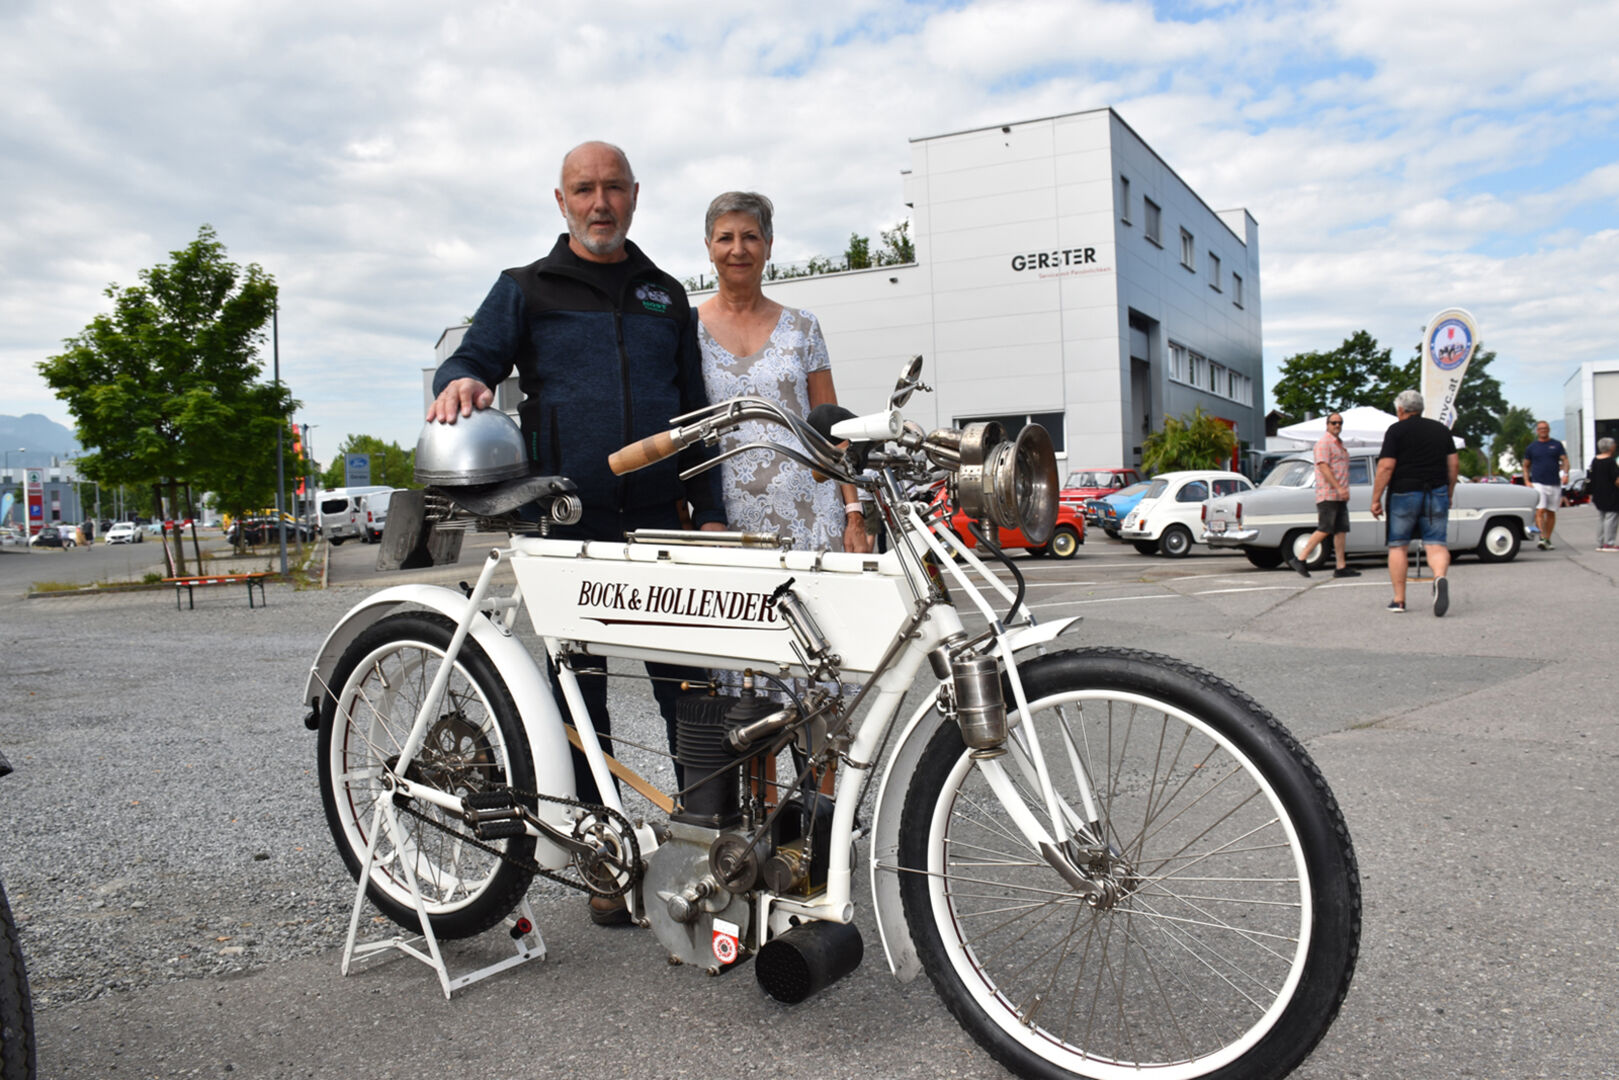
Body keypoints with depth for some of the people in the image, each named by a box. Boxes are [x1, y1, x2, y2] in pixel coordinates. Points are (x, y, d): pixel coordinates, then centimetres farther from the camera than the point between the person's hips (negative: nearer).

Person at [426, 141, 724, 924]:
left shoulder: (666, 296, 18)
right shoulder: (526, 289, 11)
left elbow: (695, 410, 17)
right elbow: (477, 353, 0)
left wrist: (711, 512, 9)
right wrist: (460, 380, -25)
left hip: (659, 520, 2)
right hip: (568, 520, -1)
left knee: (688, 689, 0)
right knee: (581, 691, 6)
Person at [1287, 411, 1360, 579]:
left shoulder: (1340, 444, 22)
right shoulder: (1324, 443, -7)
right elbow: (1323, 467, -18)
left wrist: (1344, 490, 18)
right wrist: (1339, 488, -24)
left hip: (1339, 496, 9)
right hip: (1328, 495, -9)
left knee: (1341, 530, 4)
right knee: (1324, 530, -13)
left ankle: (1341, 567, 4)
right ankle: (1300, 559, -7)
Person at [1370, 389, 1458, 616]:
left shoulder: (1396, 430, -3)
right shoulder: (1441, 429, 12)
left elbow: (1386, 466, -10)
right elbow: (1453, 464, 12)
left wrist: (1376, 499, -6)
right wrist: (1449, 495, 21)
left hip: (1404, 494, -3)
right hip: (1437, 494, 3)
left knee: (1398, 546, 6)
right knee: (1436, 543, 1)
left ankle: (1399, 600, 6)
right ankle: (1440, 577, -31)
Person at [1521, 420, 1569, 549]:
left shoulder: (1557, 445, 10)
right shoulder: (1532, 447, 9)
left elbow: (1565, 460, 5)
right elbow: (1526, 466, 13)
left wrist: (1565, 473, -15)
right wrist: (1527, 481, -1)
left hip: (1554, 484, 2)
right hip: (1538, 484, -2)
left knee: (1551, 513, 7)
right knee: (1540, 511, -15)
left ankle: (1548, 539, 14)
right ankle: (1541, 538, -22)